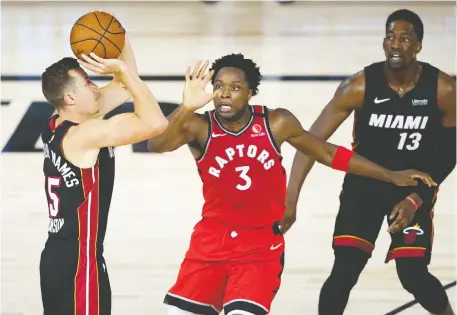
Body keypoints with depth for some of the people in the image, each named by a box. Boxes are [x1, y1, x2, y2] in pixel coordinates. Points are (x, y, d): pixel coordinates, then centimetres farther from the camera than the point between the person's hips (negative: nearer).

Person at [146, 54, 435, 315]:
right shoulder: (199, 127, -11)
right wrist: (186, 108, -51)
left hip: (261, 246, -1)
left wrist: (392, 176, 9)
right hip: (211, 240, 1)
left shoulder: (276, 124, -7)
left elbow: (327, 153, 7)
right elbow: (156, 145, -31)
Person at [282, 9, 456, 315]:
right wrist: (290, 200, -26)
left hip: (414, 188, 0)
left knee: (413, 275, -10)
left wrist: (415, 200, -16)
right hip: (364, 184, 0)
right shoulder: (359, 87, -19)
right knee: (344, 271, -13)